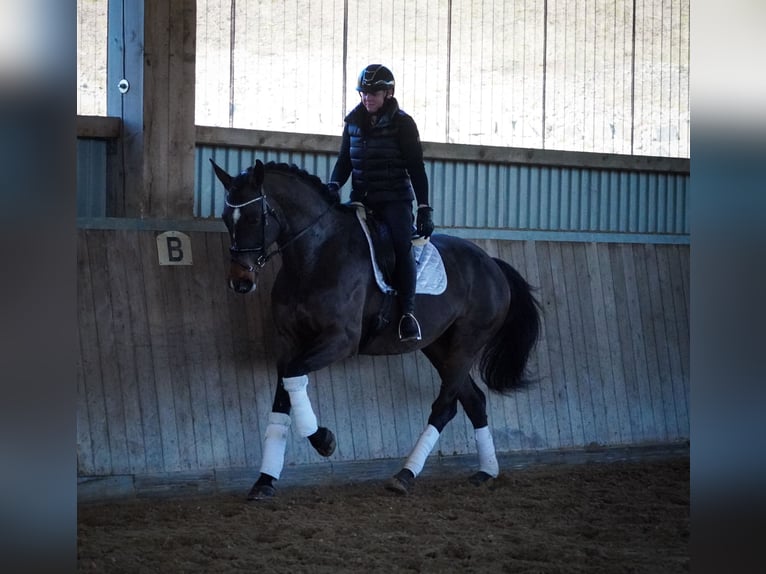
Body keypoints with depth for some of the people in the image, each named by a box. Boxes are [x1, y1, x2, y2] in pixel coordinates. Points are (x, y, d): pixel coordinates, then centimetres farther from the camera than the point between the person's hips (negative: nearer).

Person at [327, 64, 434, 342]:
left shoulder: (402, 123, -3)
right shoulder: (353, 122, 10)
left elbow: (416, 168, -3)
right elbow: (344, 160, 15)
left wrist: (424, 209, -8)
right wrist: (333, 185, -6)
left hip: (395, 198, -5)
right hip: (362, 198, 5)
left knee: (402, 244, -24)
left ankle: (408, 313, -26)